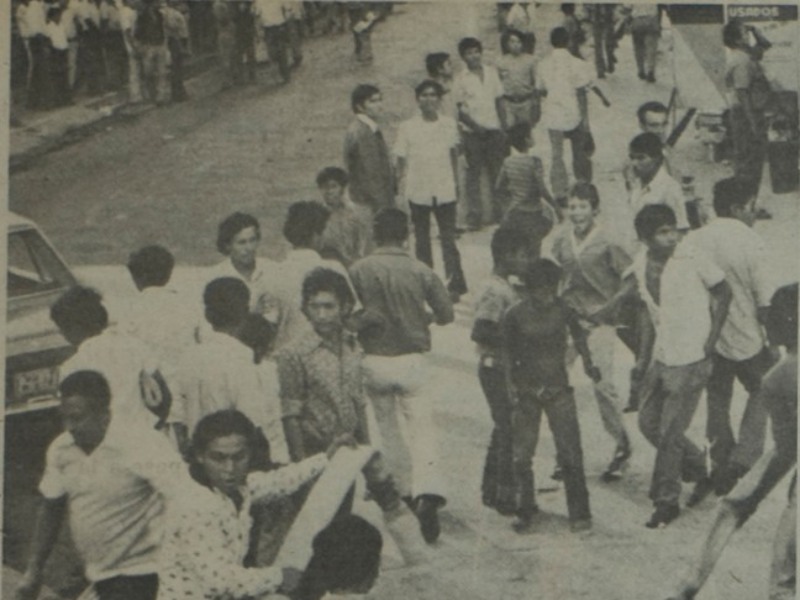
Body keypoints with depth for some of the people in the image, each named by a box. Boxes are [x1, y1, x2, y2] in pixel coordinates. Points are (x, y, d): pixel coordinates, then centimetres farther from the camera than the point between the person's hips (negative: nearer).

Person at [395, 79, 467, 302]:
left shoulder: (449, 125, 0)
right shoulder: (407, 127, -5)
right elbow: (401, 159, -1)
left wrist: (455, 179, 12)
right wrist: (401, 180, -8)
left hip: (444, 190, 0)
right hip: (418, 192, 0)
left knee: (448, 239, -1)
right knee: (422, 240, 12)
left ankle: (455, 284, 1)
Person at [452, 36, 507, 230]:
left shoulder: (492, 73, 5)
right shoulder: (461, 79, -4)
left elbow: (499, 102, 10)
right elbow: (460, 110, -4)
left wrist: (504, 128, 6)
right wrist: (475, 126, -16)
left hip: (494, 129, 3)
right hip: (472, 132, -3)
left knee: (497, 171, 7)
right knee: (473, 173, 1)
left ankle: (499, 211, 17)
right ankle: (474, 215, 6)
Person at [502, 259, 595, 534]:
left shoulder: (563, 310, -4)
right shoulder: (515, 315, -7)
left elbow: (577, 334, 16)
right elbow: (508, 353, 3)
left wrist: (588, 363, 9)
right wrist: (512, 386, -4)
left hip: (558, 389, 0)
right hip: (527, 391, 0)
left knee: (570, 452, -5)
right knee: (521, 454, 3)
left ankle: (579, 513, 3)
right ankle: (525, 510, 20)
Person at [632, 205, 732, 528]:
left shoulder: (693, 258, -16)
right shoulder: (641, 265, 1)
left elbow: (723, 293, -5)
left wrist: (711, 341, -9)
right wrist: (644, 355, 11)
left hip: (690, 360, -6)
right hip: (660, 357, 6)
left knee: (670, 434, -2)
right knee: (648, 423, 12)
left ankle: (666, 502, 15)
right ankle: (699, 471, 33)